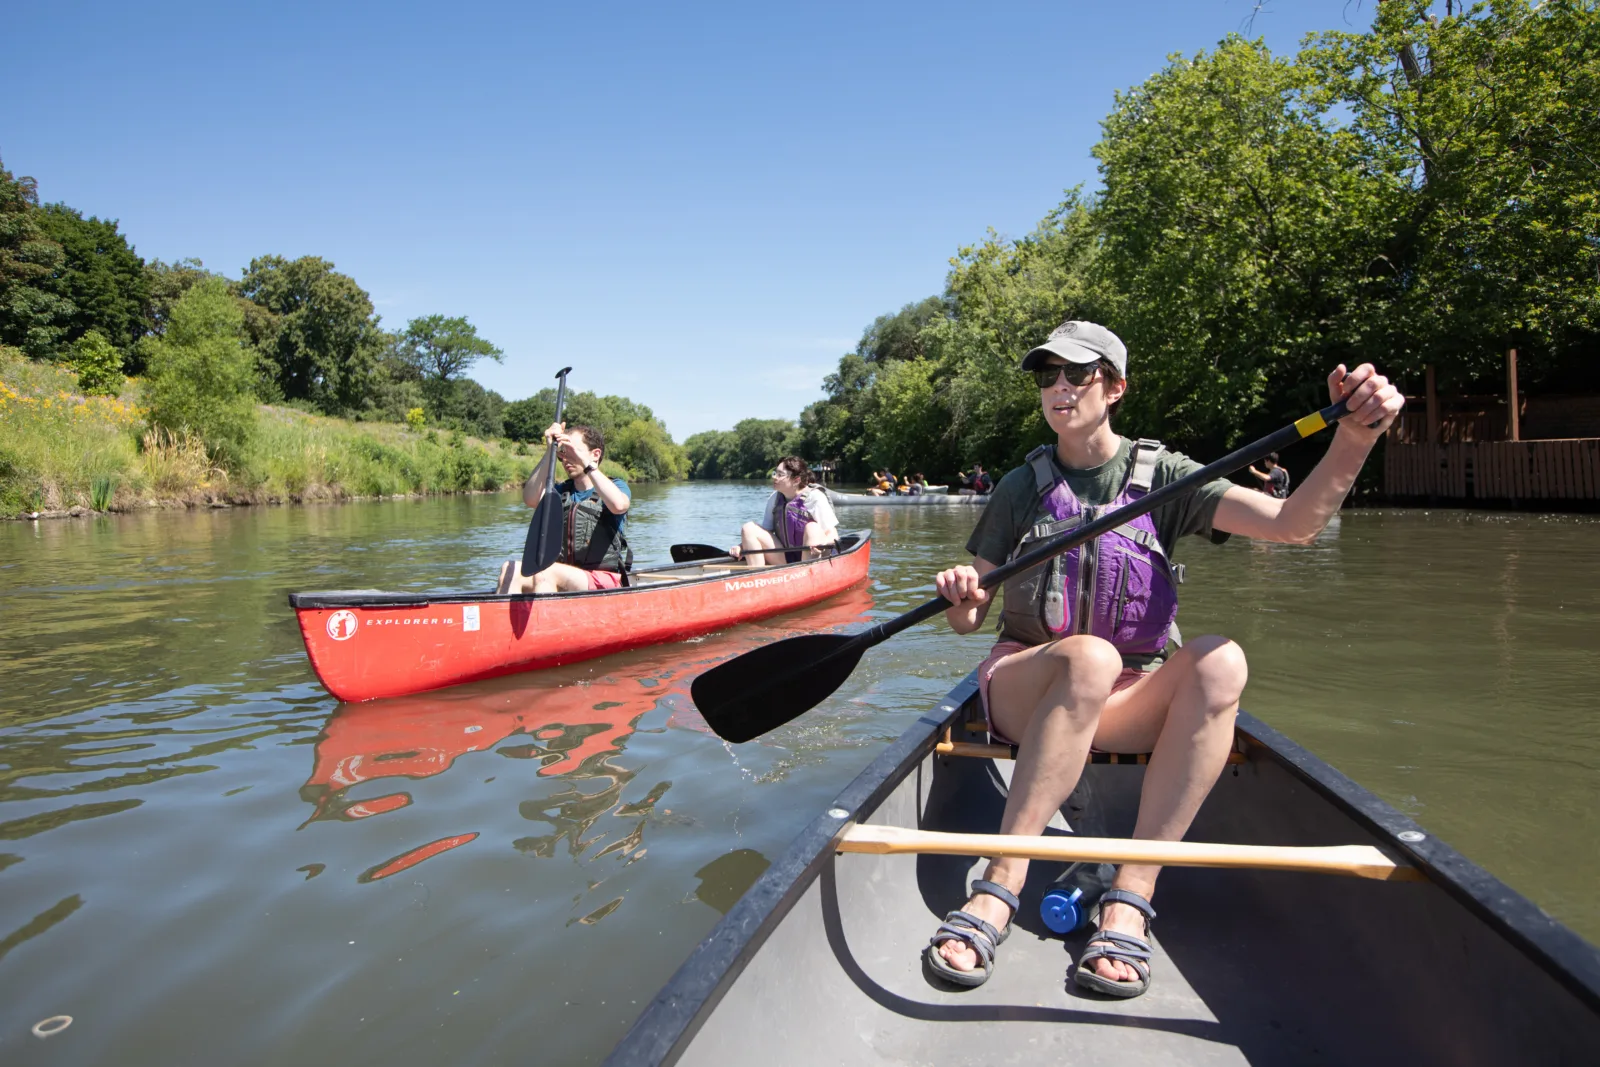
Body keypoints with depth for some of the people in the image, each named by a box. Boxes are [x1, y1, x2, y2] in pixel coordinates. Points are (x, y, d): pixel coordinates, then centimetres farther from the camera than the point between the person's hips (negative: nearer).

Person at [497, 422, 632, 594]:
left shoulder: (616, 486, 4)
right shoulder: (561, 491, 17)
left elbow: (618, 505, -22)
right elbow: (530, 499, -6)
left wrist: (586, 463, -25)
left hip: (604, 579, -5)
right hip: (565, 576, 5)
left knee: (544, 572, -29)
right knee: (511, 569, -18)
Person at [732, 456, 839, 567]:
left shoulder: (815, 497, -12)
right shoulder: (774, 499, 4)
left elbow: (833, 535, -16)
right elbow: (764, 530, 7)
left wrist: (822, 543, -39)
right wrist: (741, 547, -9)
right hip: (784, 560, 5)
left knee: (812, 527, -32)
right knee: (749, 528, -9)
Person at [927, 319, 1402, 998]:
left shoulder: (1162, 476, 5)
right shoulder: (1022, 488, 6)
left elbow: (1291, 524, -10)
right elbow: (968, 621, 4)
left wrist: (1353, 440, -27)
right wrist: (960, 597, -20)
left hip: (1127, 704, 1)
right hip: (1025, 691, -1)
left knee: (1220, 660, -30)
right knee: (1089, 656, -36)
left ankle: (1129, 897, -31)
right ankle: (998, 890, -36)